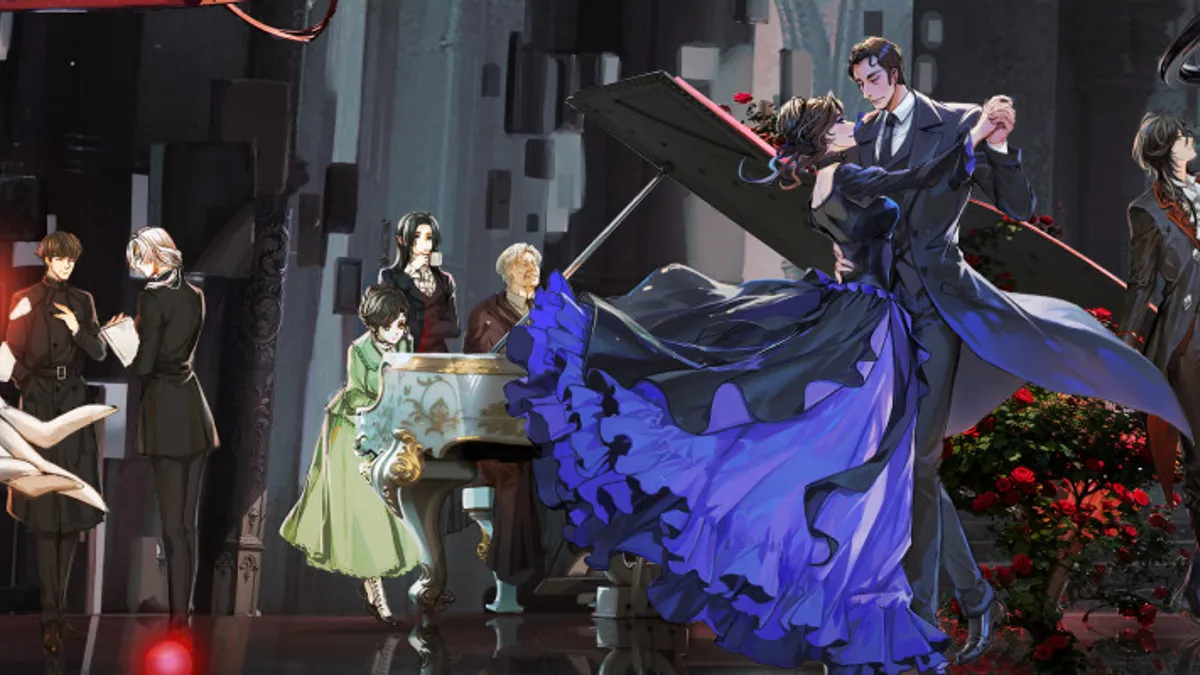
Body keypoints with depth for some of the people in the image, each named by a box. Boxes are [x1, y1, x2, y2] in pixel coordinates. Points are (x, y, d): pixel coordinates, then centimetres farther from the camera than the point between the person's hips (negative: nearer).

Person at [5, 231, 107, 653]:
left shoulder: (82, 301, 11)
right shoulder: (26, 301, 0)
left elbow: (100, 354, 7)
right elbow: (14, 356, -1)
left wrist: (78, 330, -8)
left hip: (74, 402, 4)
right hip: (40, 404, -4)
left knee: (73, 511, 2)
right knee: (45, 510, -7)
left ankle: (59, 608, 10)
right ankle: (50, 617, -6)